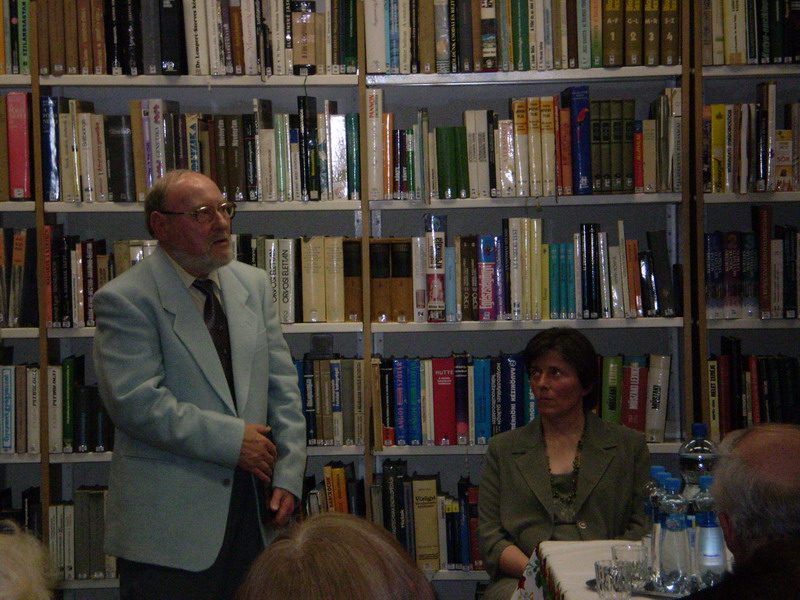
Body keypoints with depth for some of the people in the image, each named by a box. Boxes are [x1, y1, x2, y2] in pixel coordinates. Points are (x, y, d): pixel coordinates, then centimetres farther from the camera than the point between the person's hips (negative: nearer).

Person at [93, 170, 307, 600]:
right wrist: (233, 439, -15)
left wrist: (288, 476, 0)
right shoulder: (125, 299, -7)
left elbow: (282, 388, 9)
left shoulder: (253, 285, 11)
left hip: (253, 504, 5)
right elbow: (136, 403, -17)